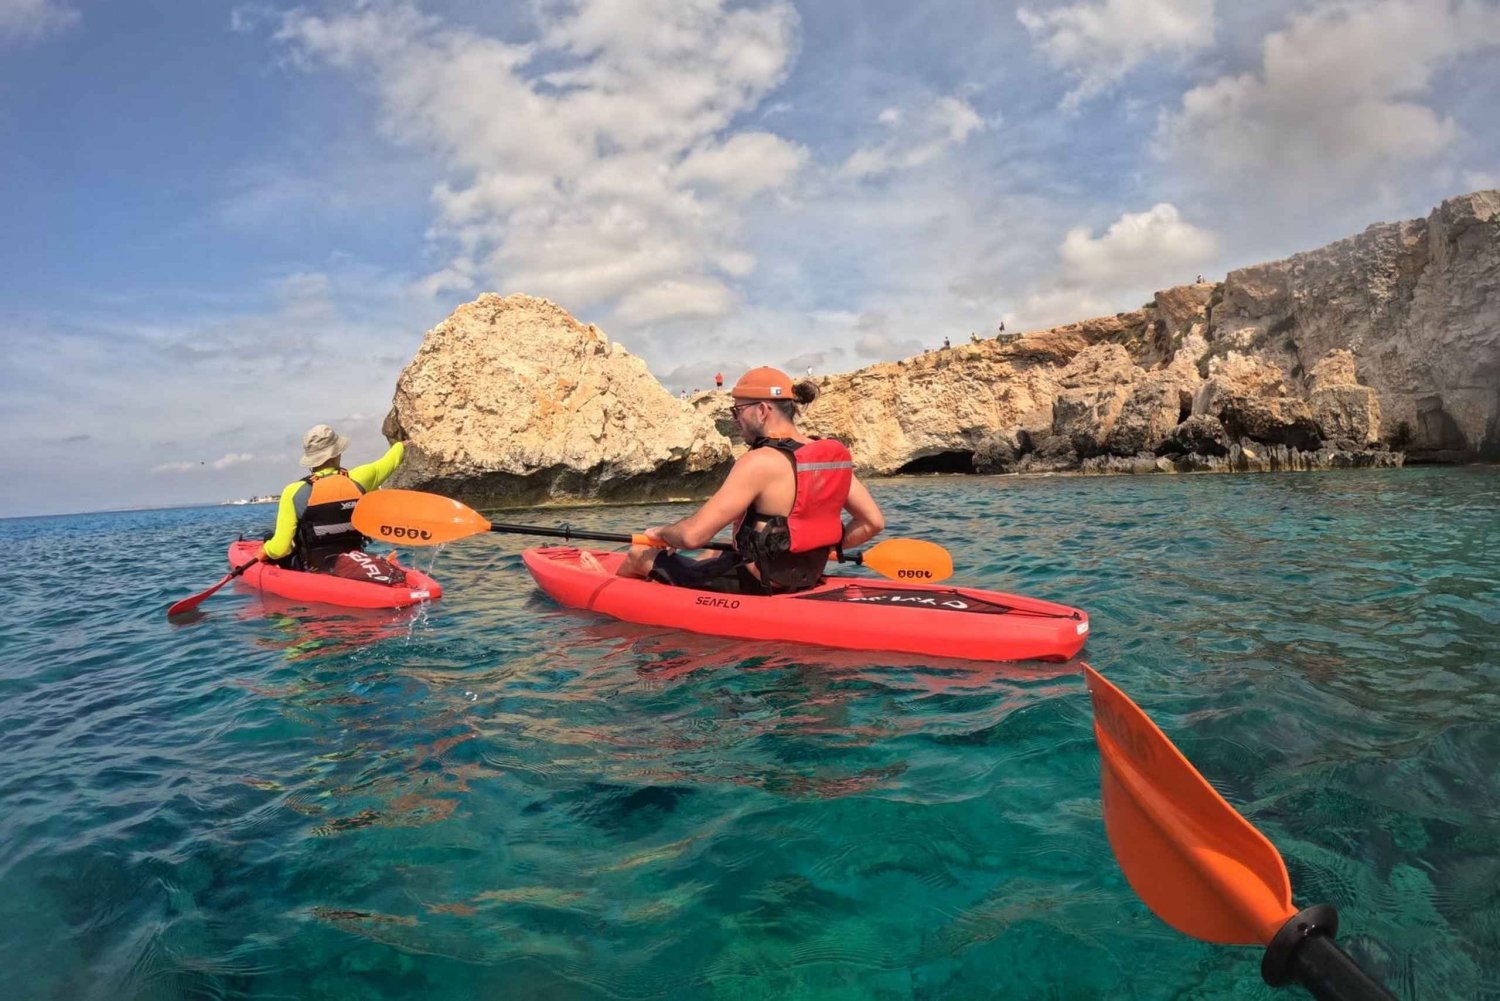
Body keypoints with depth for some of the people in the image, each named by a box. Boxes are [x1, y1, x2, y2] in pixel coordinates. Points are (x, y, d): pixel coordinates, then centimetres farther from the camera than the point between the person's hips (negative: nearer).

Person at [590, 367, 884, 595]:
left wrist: (660, 532, -4)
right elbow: (874, 522, 2)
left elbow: (693, 535, -26)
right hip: (801, 583, 7)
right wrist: (820, 548, 12)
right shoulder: (834, 456, -2)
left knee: (639, 554, 16)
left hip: (751, 589, -7)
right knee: (712, 555, 36)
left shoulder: (760, 462, -24)